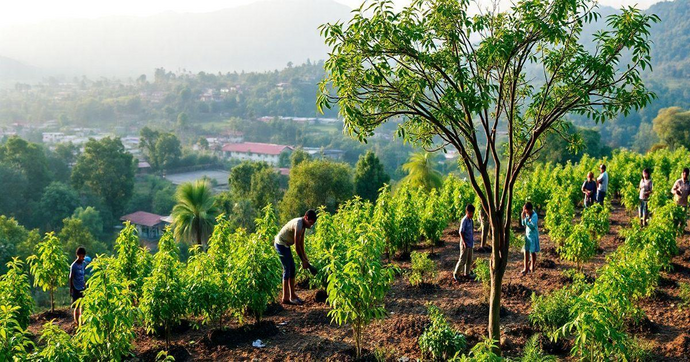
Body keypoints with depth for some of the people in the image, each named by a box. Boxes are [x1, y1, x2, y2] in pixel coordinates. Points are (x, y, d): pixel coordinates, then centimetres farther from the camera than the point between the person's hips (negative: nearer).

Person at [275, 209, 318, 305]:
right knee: (287, 269, -8)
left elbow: (301, 244, 7)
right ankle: (285, 298, -4)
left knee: (292, 269, 11)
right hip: (281, 244, -10)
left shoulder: (303, 225, 3)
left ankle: (292, 295, 18)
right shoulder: (298, 224, -26)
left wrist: (305, 258, 4)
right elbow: (297, 245, -24)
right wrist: (303, 261, -17)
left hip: (285, 245, 10)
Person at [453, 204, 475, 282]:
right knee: (463, 260, -4)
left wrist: (472, 241, 17)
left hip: (470, 243, 8)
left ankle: (466, 274, 23)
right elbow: (461, 232, -18)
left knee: (469, 260, 13)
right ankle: (455, 273, 6)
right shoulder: (464, 220, -16)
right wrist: (464, 242, -23)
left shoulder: (470, 220, 9)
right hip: (465, 244, -8)